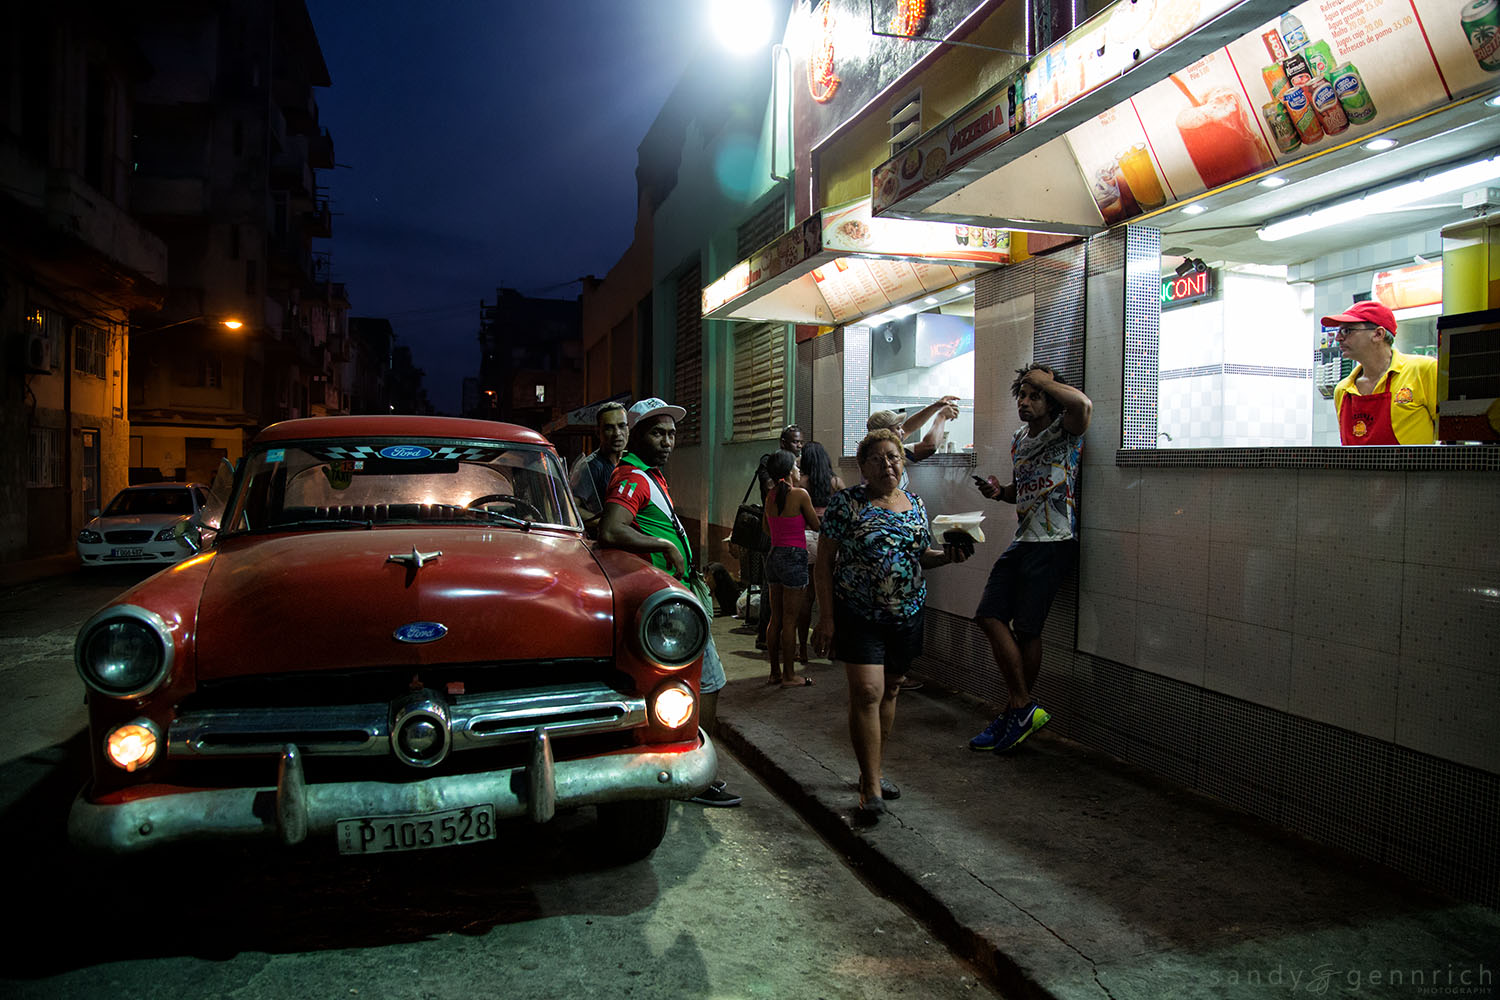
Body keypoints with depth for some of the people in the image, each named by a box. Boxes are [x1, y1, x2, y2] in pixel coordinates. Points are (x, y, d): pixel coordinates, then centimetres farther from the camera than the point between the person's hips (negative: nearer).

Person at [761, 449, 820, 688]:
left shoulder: (770, 495, 6)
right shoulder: (800, 494, -12)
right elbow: (816, 525, -3)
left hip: (774, 555, 7)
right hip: (794, 557, -7)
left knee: (776, 619, 13)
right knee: (790, 621, 0)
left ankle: (775, 671, 21)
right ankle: (789, 675, 7)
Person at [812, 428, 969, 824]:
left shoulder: (915, 504, 9)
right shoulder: (846, 503, -7)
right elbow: (824, 562, -6)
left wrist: (947, 555, -5)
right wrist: (827, 616, -12)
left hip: (906, 614, 5)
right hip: (858, 616, -5)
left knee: (889, 691, 14)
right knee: (867, 693, -11)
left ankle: (874, 771, 30)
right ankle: (871, 789, -3)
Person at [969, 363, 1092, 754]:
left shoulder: (1064, 431, -6)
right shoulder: (1018, 439, 17)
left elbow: (1083, 404, -31)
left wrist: (1044, 380, -15)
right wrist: (1000, 491, 7)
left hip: (1054, 543, -8)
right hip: (1023, 542, 8)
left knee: (1026, 629, -4)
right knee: (989, 616, 0)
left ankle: (1020, 710, 14)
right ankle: (1023, 708, 10)